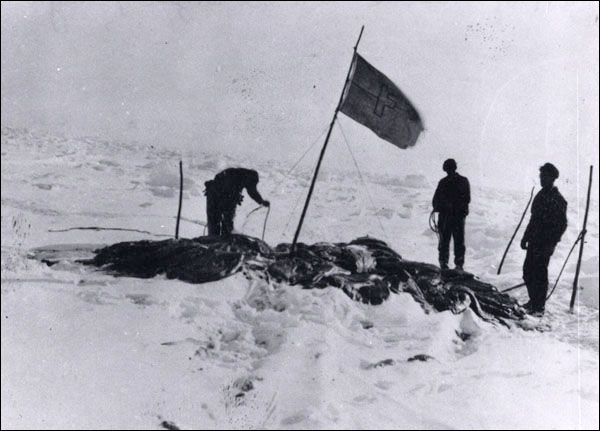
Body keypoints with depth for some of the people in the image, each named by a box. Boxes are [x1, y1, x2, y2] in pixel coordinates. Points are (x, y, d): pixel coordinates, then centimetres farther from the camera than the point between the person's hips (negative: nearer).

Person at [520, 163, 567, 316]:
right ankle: (533, 301, 26)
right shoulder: (540, 195, 13)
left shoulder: (558, 200, -11)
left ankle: (539, 307, 7)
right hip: (534, 241, 8)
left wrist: (551, 244, -18)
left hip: (544, 245, -8)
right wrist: (526, 237, 19)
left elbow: (561, 225, -13)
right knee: (528, 272, 11)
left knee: (539, 274, -4)